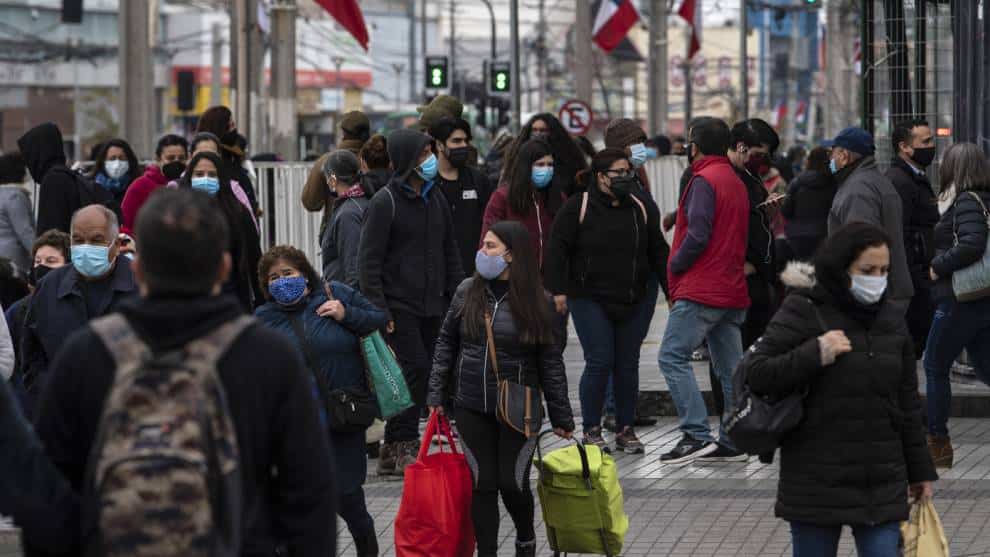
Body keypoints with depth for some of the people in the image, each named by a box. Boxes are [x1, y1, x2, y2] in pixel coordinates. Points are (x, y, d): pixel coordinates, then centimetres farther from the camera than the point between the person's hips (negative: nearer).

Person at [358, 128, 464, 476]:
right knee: (416, 368, -15)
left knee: (421, 374, 5)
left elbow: (450, 254, 21)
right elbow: (369, 261, -10)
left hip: (432, 305, 7)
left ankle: (392, 452, 12)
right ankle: (404, 447, -9)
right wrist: (378, 310, -16)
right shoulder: (385, 202, -8)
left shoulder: (435, 199, 14)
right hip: (399, 306, -7)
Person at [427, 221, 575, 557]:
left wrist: (561, 416, 1)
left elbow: (550, 362, -1)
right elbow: (446, 343, 11)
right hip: (471, 407, 2)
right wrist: (437, 395, 5)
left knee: (512, 483, 1)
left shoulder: (535, 301, -4)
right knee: (482, 484, 2)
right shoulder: (468, 292, 2)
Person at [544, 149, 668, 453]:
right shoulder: (578, 207, -5)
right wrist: (558, 290, -11)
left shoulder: (642, 208, 7)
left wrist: (672, 290, 11)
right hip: (590, 299, -4)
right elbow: (558, 248, -5)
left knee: (628, 364, 5)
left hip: (636, 300, 4)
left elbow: (658, 252, 13)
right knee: (599, 362, -9)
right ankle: (591, 430, 3)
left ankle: (626, 429, 13)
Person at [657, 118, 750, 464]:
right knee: (730, 368, 8)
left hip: (701, 290, -9)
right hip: (733, 290, 9)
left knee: (673, 357, -9)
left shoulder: (704, 180, -10)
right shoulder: (737, 183, 17)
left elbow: (697, 235, -19)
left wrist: (675, 266, -4)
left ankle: (697, 435, -17)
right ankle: (732, 441, 7)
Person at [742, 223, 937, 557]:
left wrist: (920, 470, 18)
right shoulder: (803, 311, -6)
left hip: (882, 484, 4)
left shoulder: (889, 318, 11)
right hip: (816, 484, -4)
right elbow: (754, 373, -10)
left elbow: (907, 402, 17)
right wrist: (815, 354, -21)